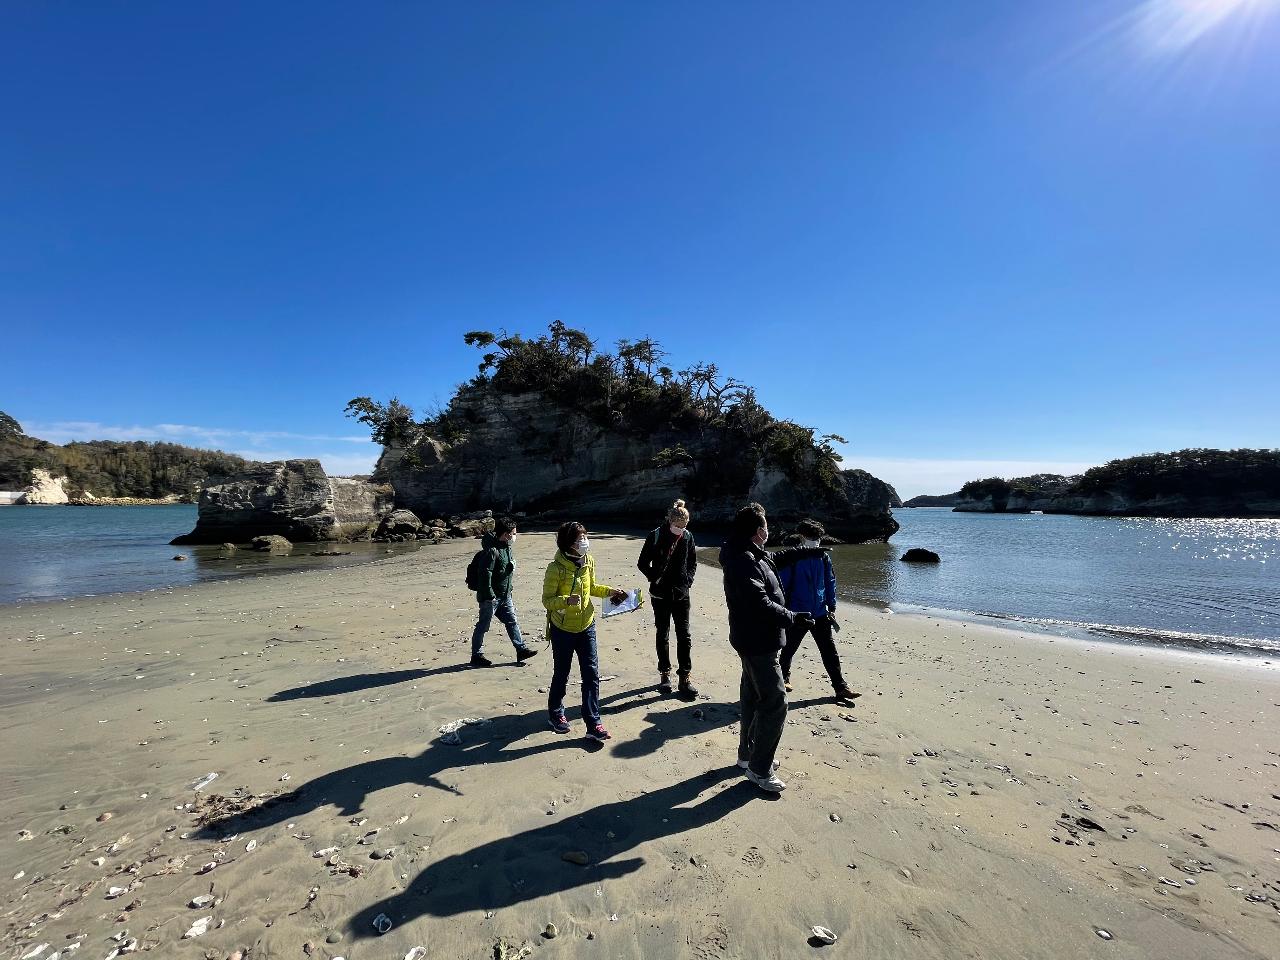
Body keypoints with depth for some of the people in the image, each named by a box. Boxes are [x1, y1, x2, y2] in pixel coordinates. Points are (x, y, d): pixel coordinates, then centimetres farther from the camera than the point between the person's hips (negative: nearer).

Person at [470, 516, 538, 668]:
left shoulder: (506, 547, 7)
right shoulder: (492, 550, -22)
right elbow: (486, 574, -24)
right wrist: (490, 595, -22)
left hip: (504, 595, 9)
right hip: (491, 597, -9)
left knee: (512, 621, 11)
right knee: (483, 625, 5)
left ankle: (521, 650, 17)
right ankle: (476, 655, 17)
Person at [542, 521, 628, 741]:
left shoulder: (589, 561, -2)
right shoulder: (556, 568, -20)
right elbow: (547, 600, -16)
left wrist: (609, 591, -2)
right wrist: (566, 600, -34)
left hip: (586, 626, 4)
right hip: (563, 629, -4)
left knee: (592, 674, 1)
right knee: (561, 675, 13)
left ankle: (593, 723, 10)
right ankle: (556, 714, 37)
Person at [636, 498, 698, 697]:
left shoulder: (688, 537, -2)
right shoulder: (655, 536, -10)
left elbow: (693, 563, 12)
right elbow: (643, 563, -2)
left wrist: (688, 580, -1)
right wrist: (655, 578, -9)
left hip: (681, 594, 2)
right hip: (661, 595, -2)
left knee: (684, 636, 1)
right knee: (663, 635, 11)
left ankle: (685, 677, 10)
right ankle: (665, 673, 25)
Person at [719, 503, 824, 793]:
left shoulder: (751, 555, 8)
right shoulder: (744, 562, -25)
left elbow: (776, 558, 29)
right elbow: (761, 604, -29)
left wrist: (807, 551, 31)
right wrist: (793, 617, -19)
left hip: (753, 640, 11)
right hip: (757, 642, -11)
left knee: (754, 698, 21)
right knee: (775, 703, -5)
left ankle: (748, 753, 35)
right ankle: (759, 769, 5)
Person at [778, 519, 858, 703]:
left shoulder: (824, 558, 2)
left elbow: (830, 583, 10)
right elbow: (782, 584, -7)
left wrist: (831, 608, 9)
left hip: (820, 614, 3)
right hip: (797, 614, -3)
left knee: (830, 651, 2)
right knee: (789, 649, 13)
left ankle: (840, 687, 8)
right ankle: (784, 678, 34)